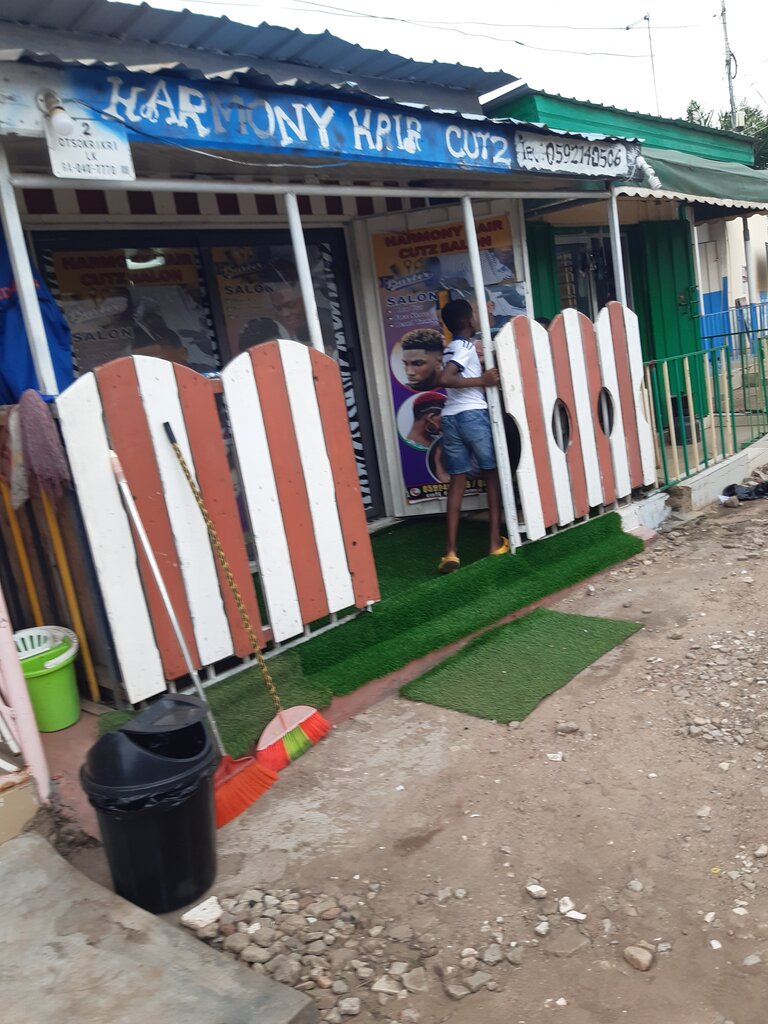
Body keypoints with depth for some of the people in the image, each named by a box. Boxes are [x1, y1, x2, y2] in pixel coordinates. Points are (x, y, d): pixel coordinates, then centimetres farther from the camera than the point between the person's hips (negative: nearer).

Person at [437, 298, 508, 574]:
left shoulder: (451, 348, 20)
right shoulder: (466, 346, -7)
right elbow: (445, 379, -22)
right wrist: (482, 380, -18)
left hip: (450, 417, 7)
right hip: (473, 414, -7)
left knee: (457, 480, 5)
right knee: (492, 474, 8)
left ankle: (451, 551, -2)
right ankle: (496, 542, 11)